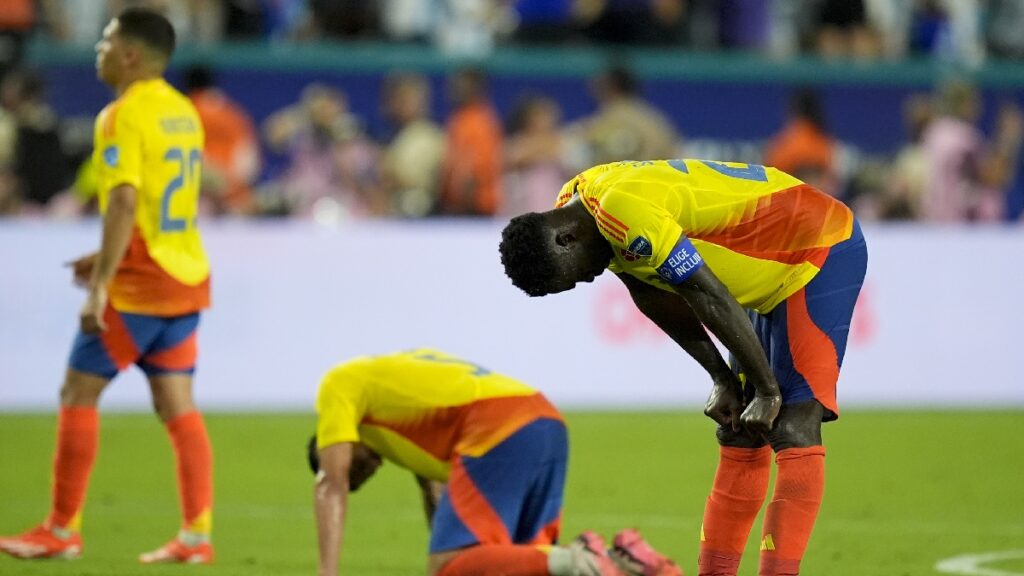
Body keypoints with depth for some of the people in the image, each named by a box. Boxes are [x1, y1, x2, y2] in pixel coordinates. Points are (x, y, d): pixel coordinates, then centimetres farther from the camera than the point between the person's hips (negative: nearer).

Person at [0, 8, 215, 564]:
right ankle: (197, 534, 2)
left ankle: (62, 531, 3)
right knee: (176, 403, 7)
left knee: (78, 393, 0)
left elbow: (124, 204, -22)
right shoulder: (183, 111, 12)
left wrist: (100, 286, -24)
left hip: (138, 287, -8)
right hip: (186, 278, 8)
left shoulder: (123, 116, -14)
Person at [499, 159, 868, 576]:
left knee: (792, 428, -17)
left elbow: (713, 301, -25)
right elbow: (662, 306, 9)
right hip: (781, 272, 10)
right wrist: (724, 380, 3)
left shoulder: (624, 210, -28)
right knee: (738, 431, 10)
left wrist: (766, 391, -17)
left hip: (822, 252, -10)